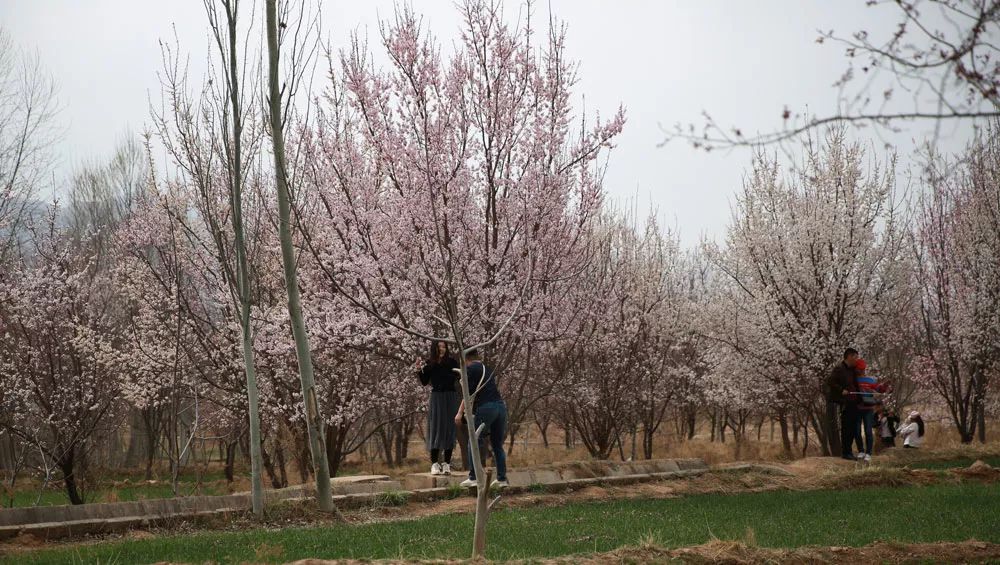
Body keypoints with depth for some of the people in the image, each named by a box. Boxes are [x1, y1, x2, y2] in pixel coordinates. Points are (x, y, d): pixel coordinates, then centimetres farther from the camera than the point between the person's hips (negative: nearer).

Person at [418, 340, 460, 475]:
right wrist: (420, 370, -10)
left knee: (449, 430, 0)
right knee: (435, 429, -3)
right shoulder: (429, 364, 3)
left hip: (451, 398, 0)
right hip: (436, 398, 1)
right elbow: (424, 382, 4)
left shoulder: (452, 362, -2)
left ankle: (446, 463, 3)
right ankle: (434, 464, -3)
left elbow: (460, 378, -5)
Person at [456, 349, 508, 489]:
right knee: (497, 445, 12)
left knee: (474, 443, 1)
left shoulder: (470, 368, 1)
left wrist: (460, 412, -7)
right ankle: (502, 479, 10)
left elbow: (469, 393, -7)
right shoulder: (488, 368, 23)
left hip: (485, 407, -7)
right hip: (501, 405, 7)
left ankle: (473, 478, -3)